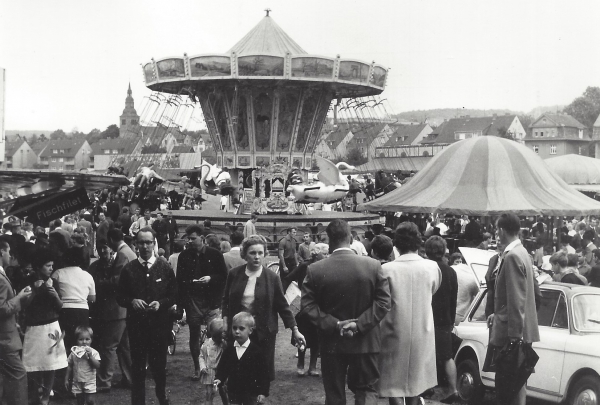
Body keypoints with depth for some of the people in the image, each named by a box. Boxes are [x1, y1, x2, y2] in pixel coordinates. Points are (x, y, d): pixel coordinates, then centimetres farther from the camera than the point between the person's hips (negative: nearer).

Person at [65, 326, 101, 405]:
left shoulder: (93, 352, -9)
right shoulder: (74, 352, -1)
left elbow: (97, 366, -18)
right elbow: (69, 367, 7)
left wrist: (90, 356, -26)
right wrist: (66, 379, 7)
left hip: (89, 382, -3)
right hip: (77, 382, 3)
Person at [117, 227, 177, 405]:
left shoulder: (165, 267, -1)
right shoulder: (129, 268, 0)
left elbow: (174, 295, 2)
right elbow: (120, 296, 4)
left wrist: (161, 303, -15)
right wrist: (132, 301, -16)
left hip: (159, 324, 0)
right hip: (136, 324, 0)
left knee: (159, 364, 11)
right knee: (137, 366, 6)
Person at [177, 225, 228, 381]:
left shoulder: (215, 254, -1)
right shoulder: (184, 256, 4)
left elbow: (224, 276, 4)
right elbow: (180, 280, 5)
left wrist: (211, 278, -15)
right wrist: (181, 302, -4)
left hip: (211, 300, -2)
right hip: (192, 301, 2)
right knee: (194, 335, 8)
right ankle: (197, 368, 20)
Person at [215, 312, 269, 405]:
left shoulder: (256, 350, -10)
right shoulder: (229, 349, 2)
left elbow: (263, 372, -10)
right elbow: (222, 367, 10)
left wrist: (263, 392, -14)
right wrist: (219, 379, -8)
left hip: (251, 395, -3)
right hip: (233, 393, 3)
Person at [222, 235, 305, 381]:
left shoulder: (272, 278, -3)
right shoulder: (234, 274, 0)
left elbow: (282, 305, 0)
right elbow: (226, 300, 11)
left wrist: (295, 330, -3)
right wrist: (225, 321, 0)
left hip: (264, 331, -1)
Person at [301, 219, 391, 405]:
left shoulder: (315, 270, -8)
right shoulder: (373, 265, -8)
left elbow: (307, 305, -10)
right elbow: (384, 301, -11)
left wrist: (334, 324, -11)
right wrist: (360, 324, -12)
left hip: (332, 342, 1)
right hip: (365, 341, 0)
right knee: (367, 390, 13)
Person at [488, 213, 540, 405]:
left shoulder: (512, 256, -18)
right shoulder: (520, 252, 13)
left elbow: (517, 300, -22)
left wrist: (514, 336, -21)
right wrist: (497, 314, 20)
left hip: (510, 333, -10)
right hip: (514, 331, 10)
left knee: (508, 388, -6)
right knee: (514, 384, 17)